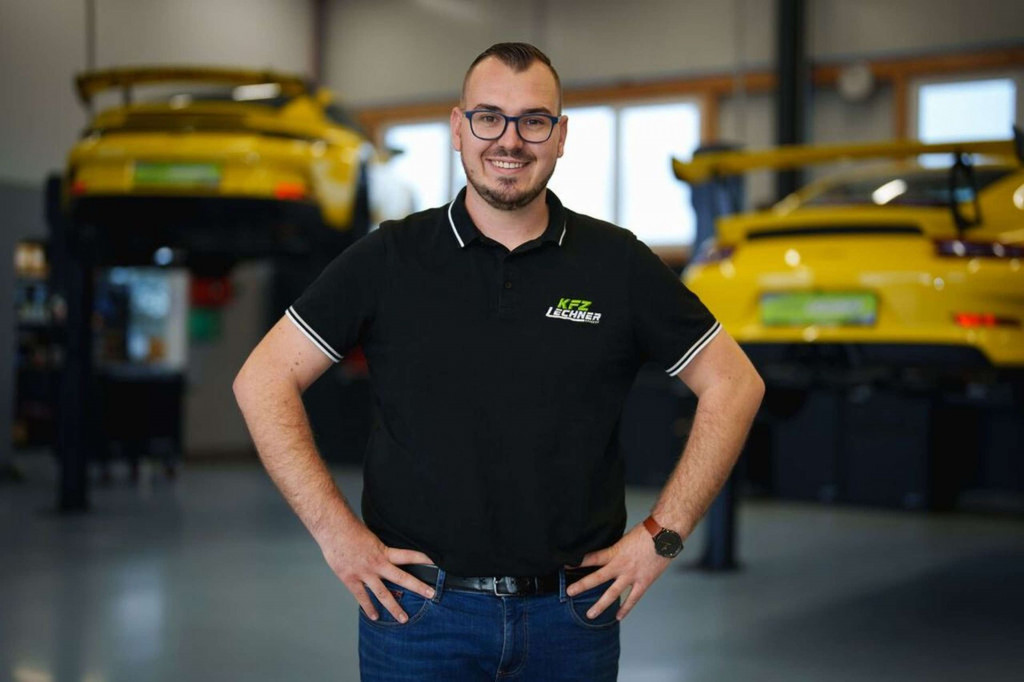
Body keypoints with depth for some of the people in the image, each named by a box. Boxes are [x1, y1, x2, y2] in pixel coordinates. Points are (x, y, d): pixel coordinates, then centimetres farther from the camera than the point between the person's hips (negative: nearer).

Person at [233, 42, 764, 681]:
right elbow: (264, 379, 0)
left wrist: (662, 535, 0)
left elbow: (734, 383, 5)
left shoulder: (620, 264, 0)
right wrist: (337, 531, -7)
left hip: (573, 614, 1)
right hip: (419, 604, -1)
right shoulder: (388, 260, -1)